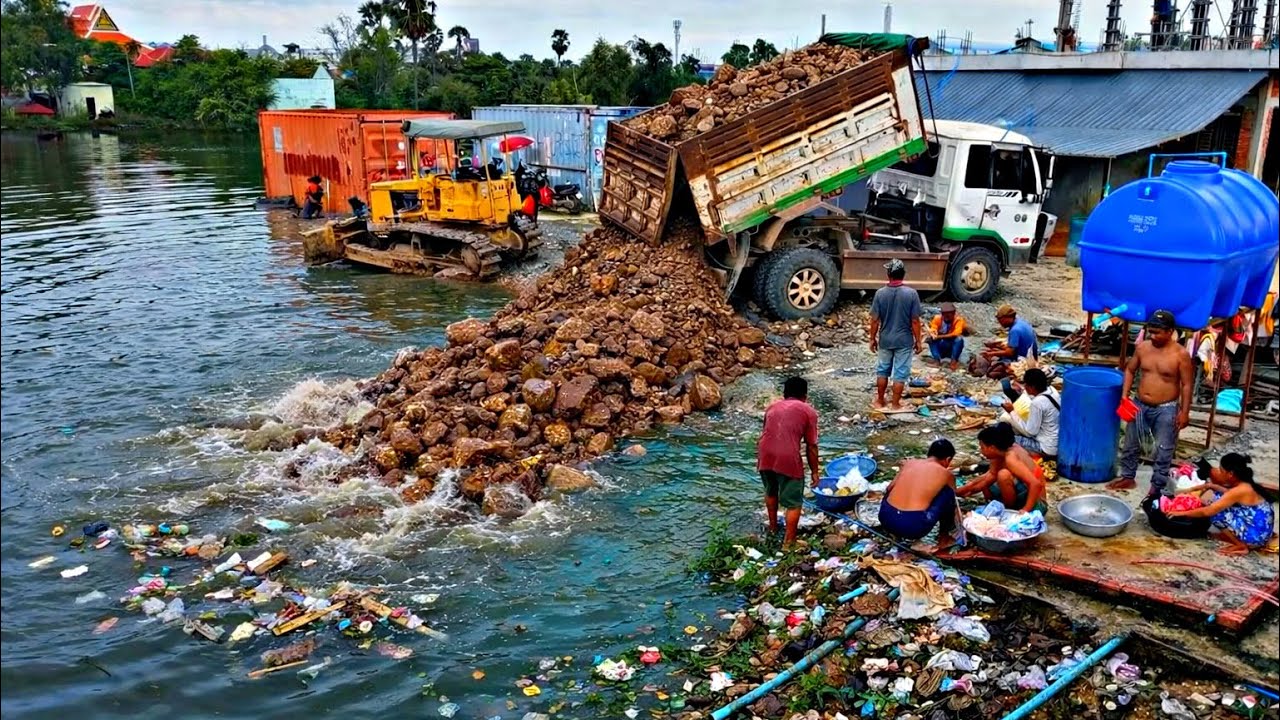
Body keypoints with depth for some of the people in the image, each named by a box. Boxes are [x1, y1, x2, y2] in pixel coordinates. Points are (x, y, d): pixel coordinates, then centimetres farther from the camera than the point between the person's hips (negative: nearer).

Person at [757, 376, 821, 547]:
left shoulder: (772, 407, 21)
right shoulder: (808, 411, 8)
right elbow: (811, 446, 5)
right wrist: (814, 471, 14)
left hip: (765, 455, 5)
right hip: (788, 459, -5)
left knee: (771, 491, 30)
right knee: (793, 502, 11)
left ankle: (773, 526, 46)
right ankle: (789, 541, 14)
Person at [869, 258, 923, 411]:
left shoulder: (880, 293, -9)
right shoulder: (911, 293, -13)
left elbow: (875, 319, -5)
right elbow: (915, 321, -11)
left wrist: (872, 338, 7)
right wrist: (918, 341, 0)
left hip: (885, 340, 2)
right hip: (904, 340, -2)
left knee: (882, 371, 17)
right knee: (900, 373, 8)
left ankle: (880, 401, 27)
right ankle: (895, 404, 14)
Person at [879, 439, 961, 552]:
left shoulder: (909, 463, 15)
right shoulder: (946, 474, 9)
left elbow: (889, 489, 22)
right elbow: (952, 499, 27)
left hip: (886, 519, 4)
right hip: (914, 526, -4)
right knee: (948, 492, 13)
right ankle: (944, 537, 27)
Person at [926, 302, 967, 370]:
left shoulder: (958, 319, -13)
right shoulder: (937, 318, -6)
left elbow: (956, 334, -27)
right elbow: (932, 332, -13)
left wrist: (940, 336, -34)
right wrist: (933, 335, -38)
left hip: (952, 348, -2)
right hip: (940, 348, 2)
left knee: (959, 339, -30)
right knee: (931, 339, -25)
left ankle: (954, 361, -26)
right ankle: (937, 360, -29)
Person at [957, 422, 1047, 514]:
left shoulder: (1010, 458, -25)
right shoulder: (1002, 452, 1)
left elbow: (1036, 484, -34)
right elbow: (992, 475, 13)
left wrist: (1025, 510, -33)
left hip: (1035, 505, -9)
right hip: (1024, 497, 9)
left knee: (1003, 475, -30)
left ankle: (1010, 511, -10)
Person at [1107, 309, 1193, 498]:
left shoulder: (1181, 354, -14)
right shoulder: (1142, 347, -2)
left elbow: (1187, 385, -10)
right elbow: (1130, 370, 10)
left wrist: (1184, 412, -11)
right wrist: (1124, 396, 2)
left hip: (1166, 409, -4)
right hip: (1140, 405, 5)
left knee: (1163, 451, 5)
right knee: (1131, 443, 16)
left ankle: (1158, 486, 18)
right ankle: (1128, 477, 33)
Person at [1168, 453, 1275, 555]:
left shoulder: (1239, 491, -24)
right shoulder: (1245, 484, 3)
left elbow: (1208, 512, -22)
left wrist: (1182, 513, -11)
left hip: (1256, 535, -9)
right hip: (1260, 531, 9)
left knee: (1217, 512, -16)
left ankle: (1242, 545, -5)